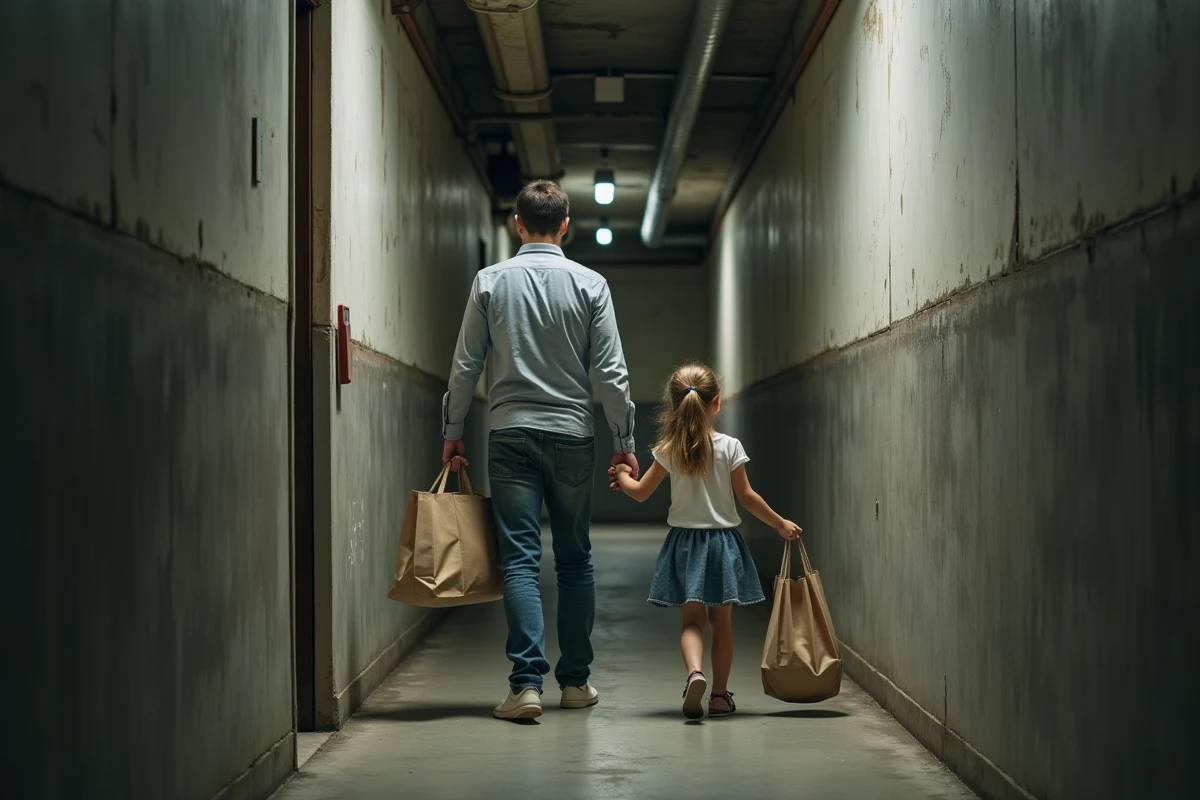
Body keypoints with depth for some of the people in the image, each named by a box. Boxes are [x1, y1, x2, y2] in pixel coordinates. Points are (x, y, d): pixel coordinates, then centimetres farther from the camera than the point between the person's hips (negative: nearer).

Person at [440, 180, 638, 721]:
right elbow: (611, 373, -2)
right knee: (575, 560, 11)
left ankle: (527, 683, -13)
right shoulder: (590, 285, 0)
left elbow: (465, 367, 2)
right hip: (572, 437, 1)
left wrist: (452, 434, 11)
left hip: (511, 436, -1)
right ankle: (576, 681, 16)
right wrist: (623, 443, 5)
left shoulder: (490, 282, 1)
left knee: (520, 559, -3)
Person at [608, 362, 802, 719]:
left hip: (685, 541, 1)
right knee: (722, 622, 9)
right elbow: (747, 498, -6)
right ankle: (720, 695, 13)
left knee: (692, 619, 2)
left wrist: (621, 476, 24)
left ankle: (694, 672, -25)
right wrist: (780, 524, 6)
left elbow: (640, 492, 4)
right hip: (722, 542, -1)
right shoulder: (729, 447, -8)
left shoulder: (668, 450, -4)